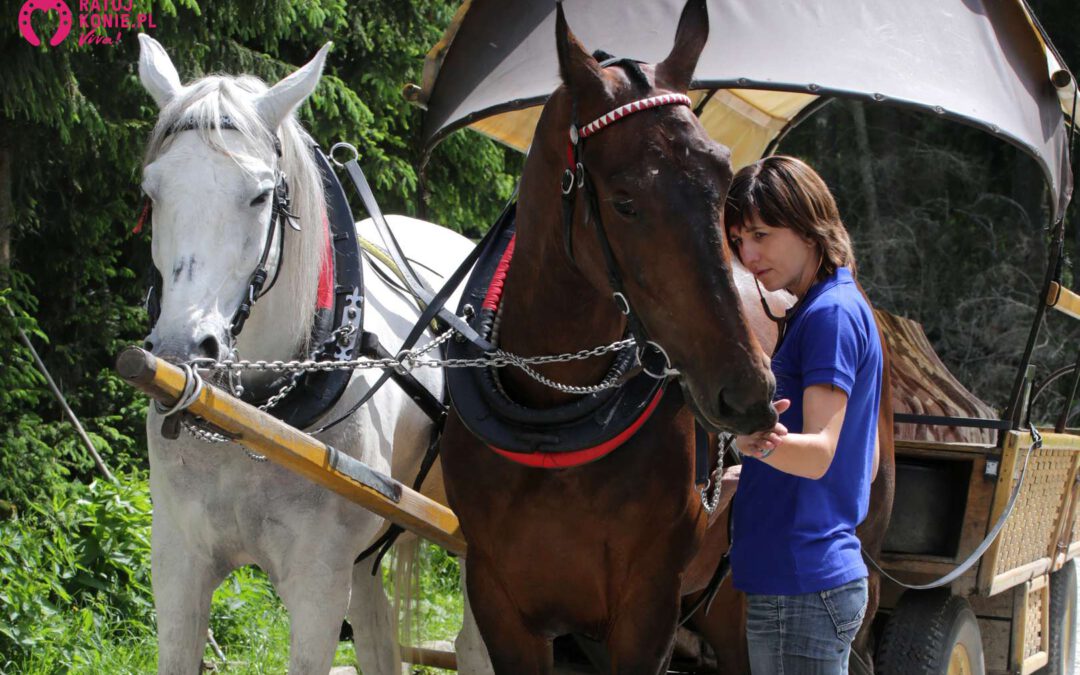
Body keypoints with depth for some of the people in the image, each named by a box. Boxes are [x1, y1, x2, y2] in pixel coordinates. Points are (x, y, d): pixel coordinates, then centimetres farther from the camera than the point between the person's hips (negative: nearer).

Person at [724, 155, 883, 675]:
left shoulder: (831, 313, -13)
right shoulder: (827, 309, 18)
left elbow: (819, 452, -23)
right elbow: (868, 464, 23)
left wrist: (761, 444, -44)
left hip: (800, 587, -11)